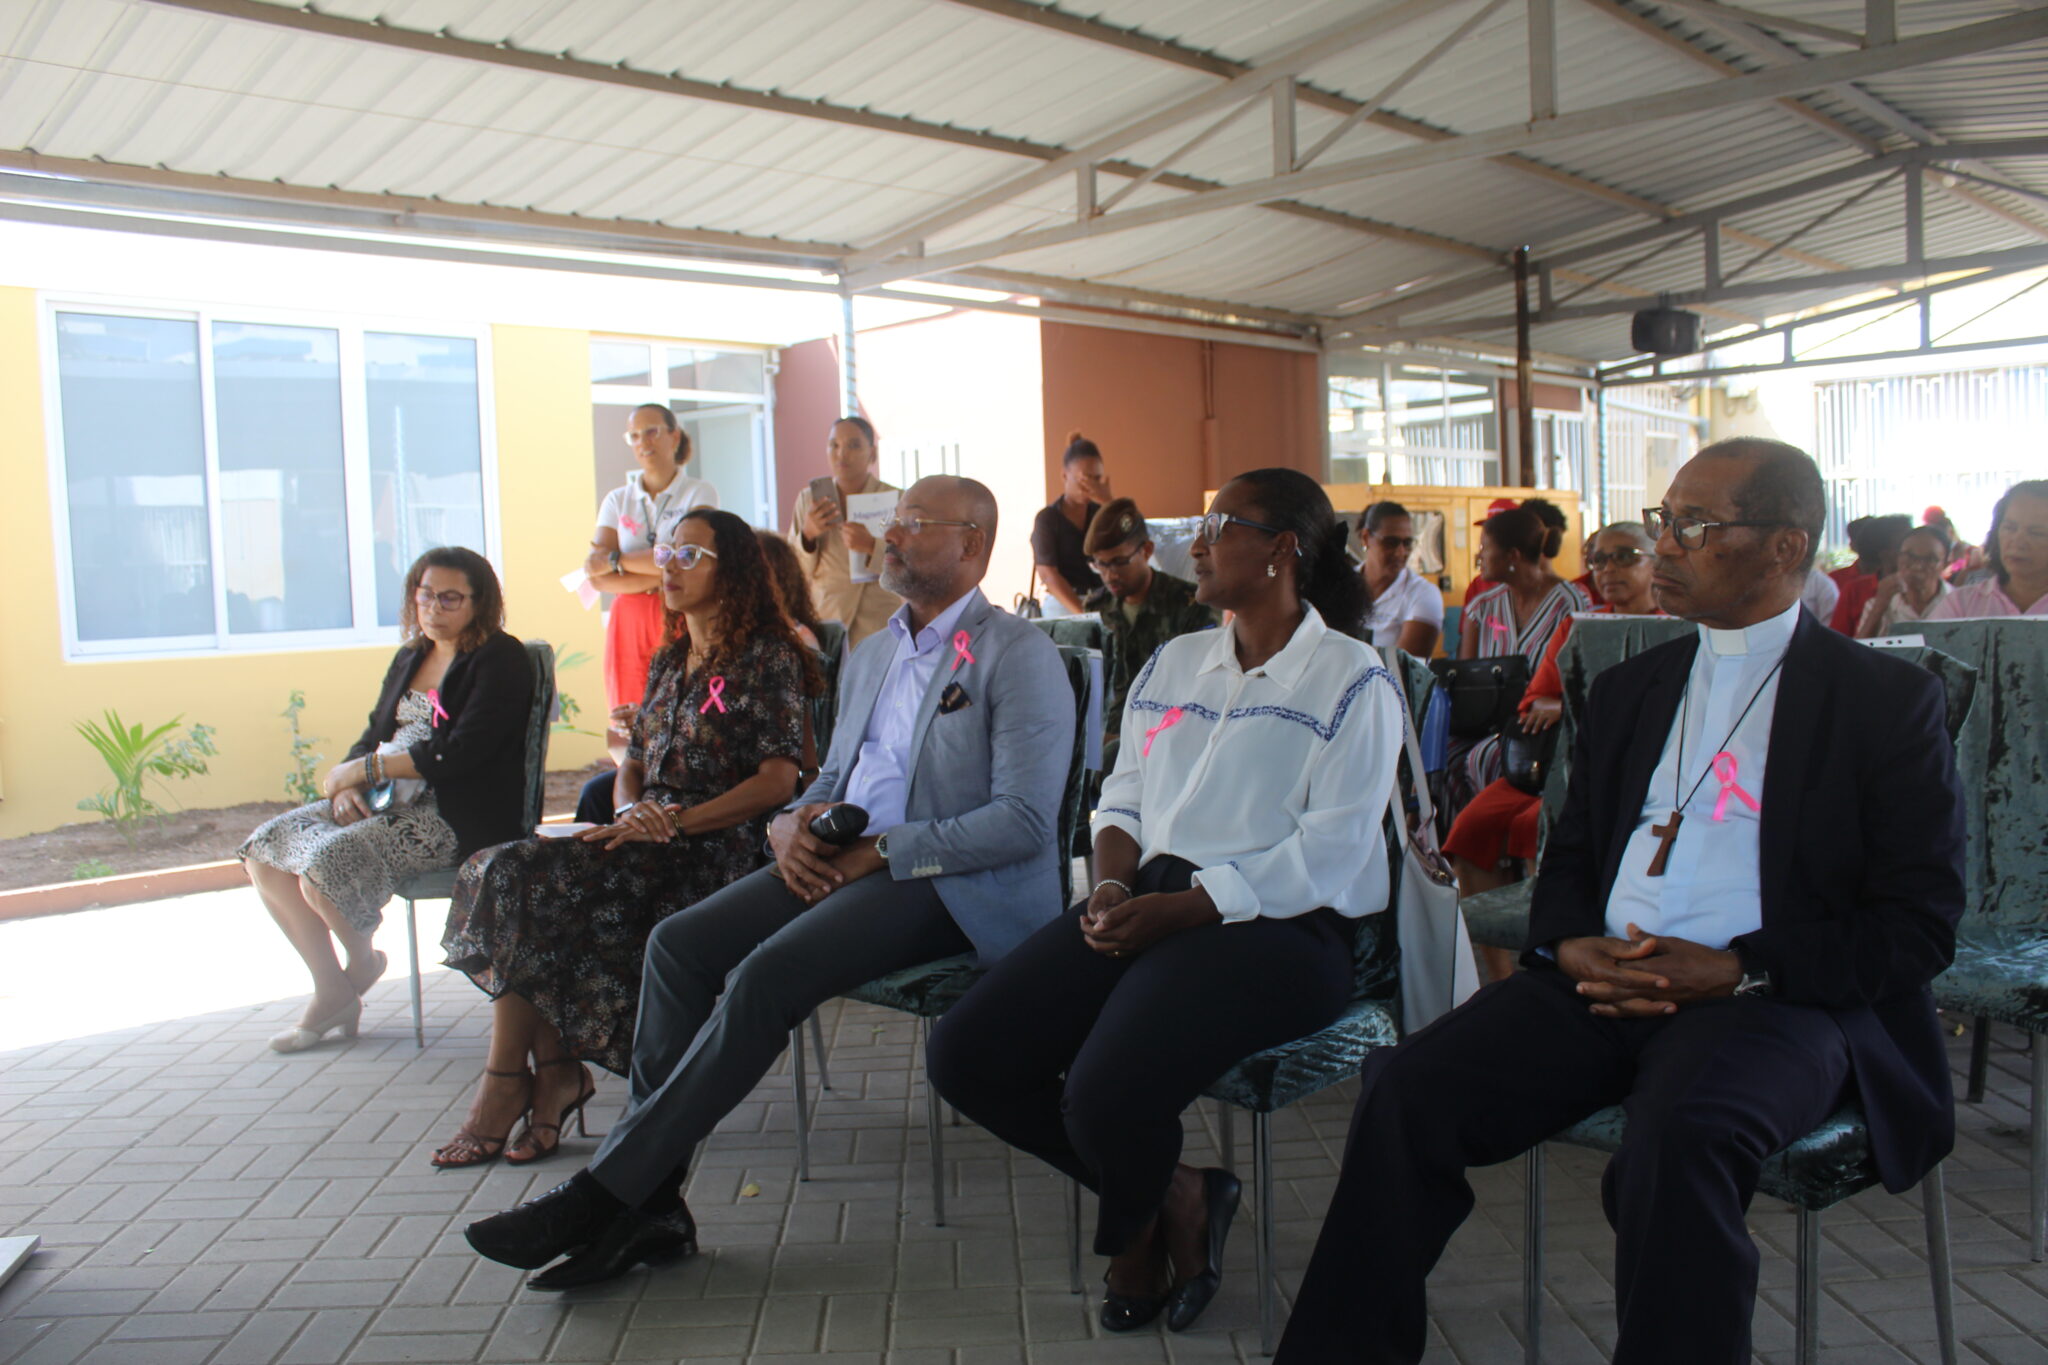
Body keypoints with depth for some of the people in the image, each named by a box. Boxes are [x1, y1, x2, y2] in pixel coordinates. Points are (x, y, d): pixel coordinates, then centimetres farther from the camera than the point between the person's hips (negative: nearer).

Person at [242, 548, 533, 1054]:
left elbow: (460, 755, -18)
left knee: (327, 861, -26)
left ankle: (361, 961, 8)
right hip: (383, 802, 9)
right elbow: (375, 734, 18)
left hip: (457, 818, -9)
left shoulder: (499, 661, -8)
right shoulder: (409, 658, 18)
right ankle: (332, 991, 3)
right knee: (265, 848, -5)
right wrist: (348, 786, -5)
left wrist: (362, 770, -11)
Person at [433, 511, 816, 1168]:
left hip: (713, 852, -7)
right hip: (650, 846, 7)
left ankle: (507, 1083, -9)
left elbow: (777, 780, -12)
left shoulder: (768, 657, -3)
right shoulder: (669, 662, 21)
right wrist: (631, 809, -5)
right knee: (496, 870, -18)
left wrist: (672, 821, -17)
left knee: (515, 877, -22)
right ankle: (555, 1072, -15)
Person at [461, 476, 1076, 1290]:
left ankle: (602, 1194, -18)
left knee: (767, 974, -28)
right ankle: (648, 1204, -9)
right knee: (679, 943, -12)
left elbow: (1024, 820, -15)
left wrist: (877, 852, -18)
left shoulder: (1019, 655, -6)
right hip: (841, 863, 8)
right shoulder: (870, 656, 22)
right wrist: (791, 826, 0)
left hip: (952, 886, -8)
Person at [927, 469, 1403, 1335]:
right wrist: (1113, 886, -4)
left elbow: (1330, 851, -11)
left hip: (1275, 928, -7)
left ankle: (1132, 1228, 11)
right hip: (1147, 906, 7)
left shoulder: (1351, 682, -1)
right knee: (964, 1058, -10)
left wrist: (1181, 908, -18)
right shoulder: (1173, 664, 20)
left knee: (1104, 1094, -29)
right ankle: (1170, 1197, 9)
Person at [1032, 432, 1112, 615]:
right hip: (1063, 605, -3)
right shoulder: (1047, 518, 0)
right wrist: (1082, 613, -20)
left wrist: (1108, 502, -9)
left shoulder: (1101, 512, 12)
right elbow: (1048, 574, -9)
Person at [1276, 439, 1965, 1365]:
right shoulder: (1628, 688, 19)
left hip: (1775, 995, -4)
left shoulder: (1888, 699, 3)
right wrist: (1570, 945, -3)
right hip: (1601, 980, 5)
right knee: (1405, 1090, -18)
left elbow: (1920, 924, -2)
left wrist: (1739, 970, -15)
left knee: (1680, 1138, -37)